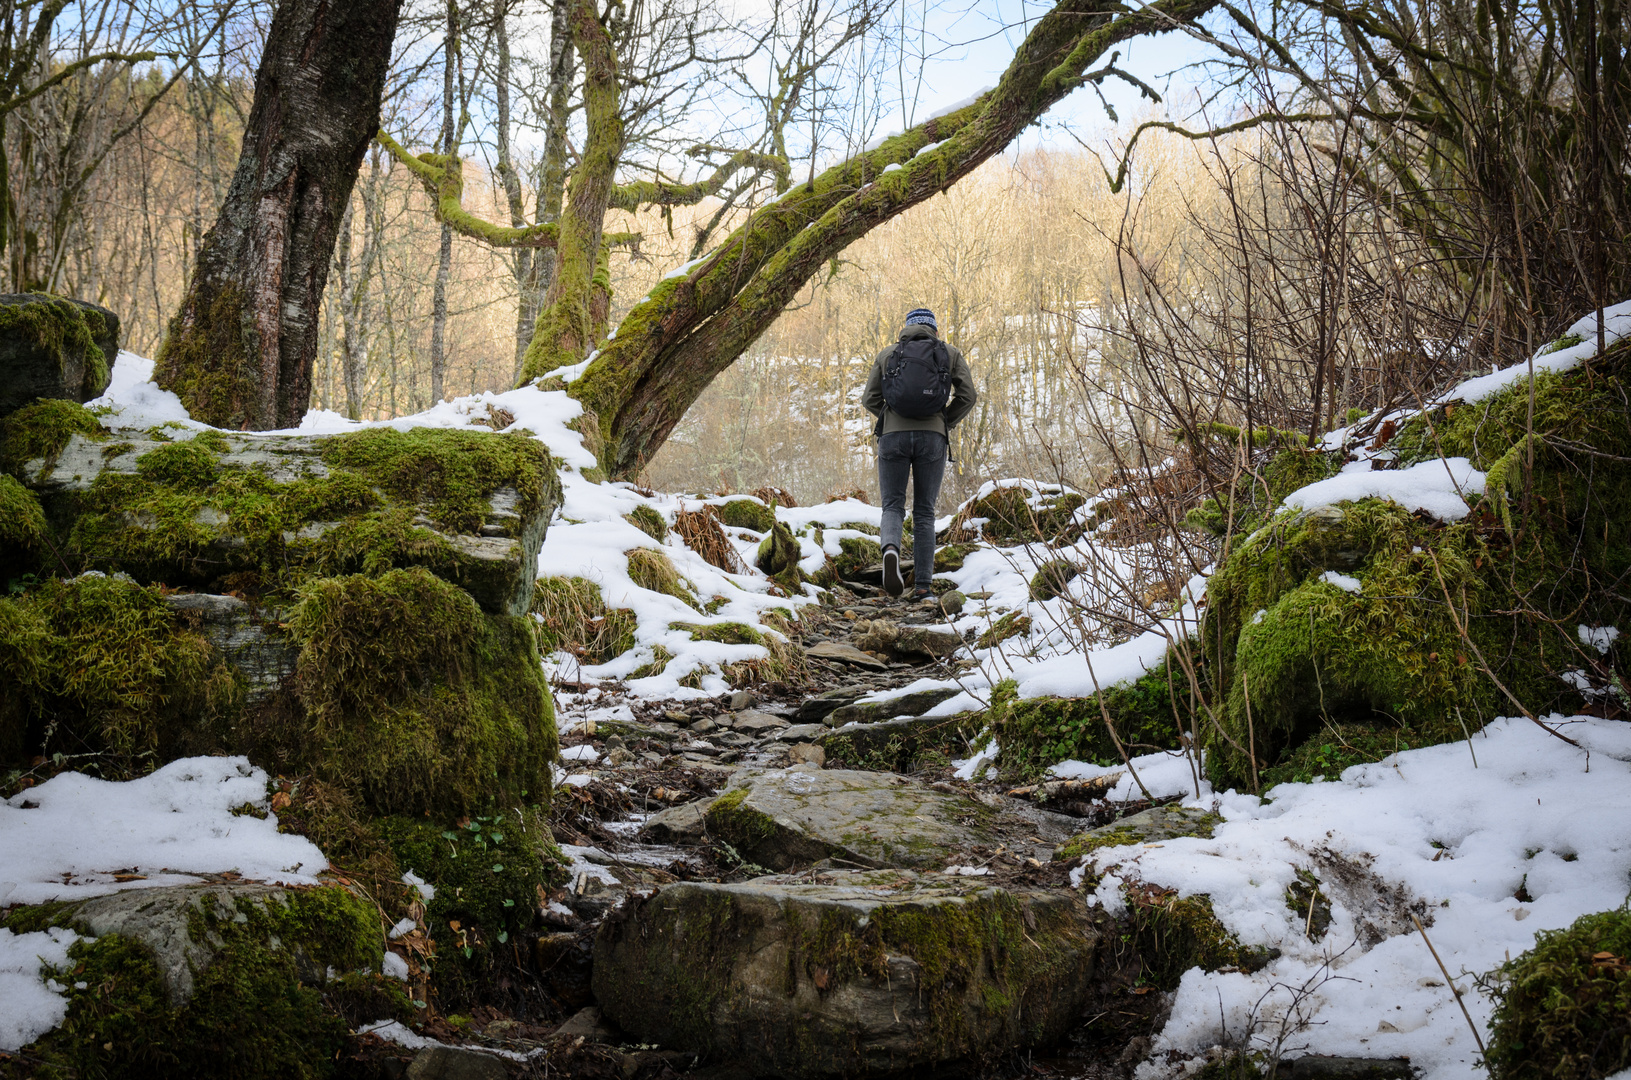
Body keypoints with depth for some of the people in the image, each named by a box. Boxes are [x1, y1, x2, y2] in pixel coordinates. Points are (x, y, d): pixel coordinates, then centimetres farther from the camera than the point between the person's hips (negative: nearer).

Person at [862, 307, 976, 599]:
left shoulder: (887, 354, 16)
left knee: (893, 508, 6)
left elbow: (870, 398, 10)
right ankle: (922, 585, 3)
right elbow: (967, 395, 3)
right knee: (924, 513, 9)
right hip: (932, 439, 0)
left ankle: (891, 550, -28)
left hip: (893, 436, 0)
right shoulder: (951, 353, 14)